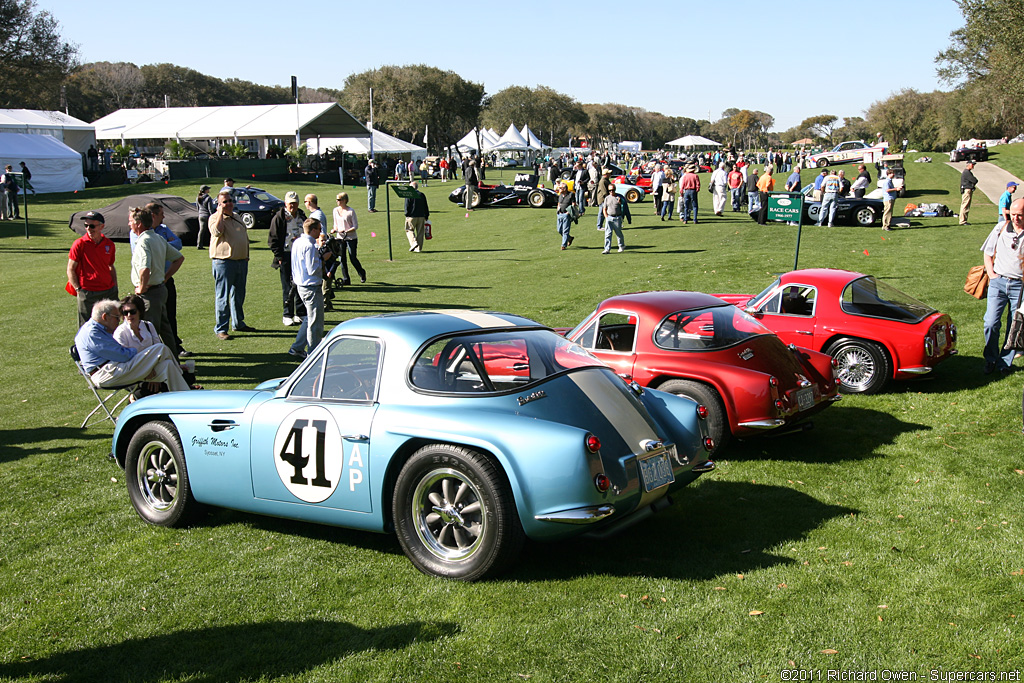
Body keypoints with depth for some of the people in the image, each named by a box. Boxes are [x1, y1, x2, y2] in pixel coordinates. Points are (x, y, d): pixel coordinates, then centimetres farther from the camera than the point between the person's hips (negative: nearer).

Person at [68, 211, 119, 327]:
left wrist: (115, 287, 12)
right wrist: (78, 289, -8)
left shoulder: (109, 244, 6)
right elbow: (70, 269, -2)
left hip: (109, 292, 4)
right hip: (87, 293, -4)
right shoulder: (79, 244, -6)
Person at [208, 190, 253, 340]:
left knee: (239, 295, 17)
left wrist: (246, 256, 19)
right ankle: (220, 329, 0)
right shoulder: (215, 218, -7)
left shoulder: (236, 217, 16)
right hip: (224, 262, -7)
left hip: (241, 261, 7)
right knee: (223, 297, -4)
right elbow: (217, 231, -28)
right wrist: (220, 212, -21)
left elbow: (244, 237, 24)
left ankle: (238, 323, 30)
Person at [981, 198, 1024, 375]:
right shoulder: (1001, 228, 6)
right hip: (998, 281, 1)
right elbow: (987, 252, 15)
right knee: (991, 323, -6)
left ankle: (1005, 362, 17)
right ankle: (990, 359, 12)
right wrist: (991, 274, 4)